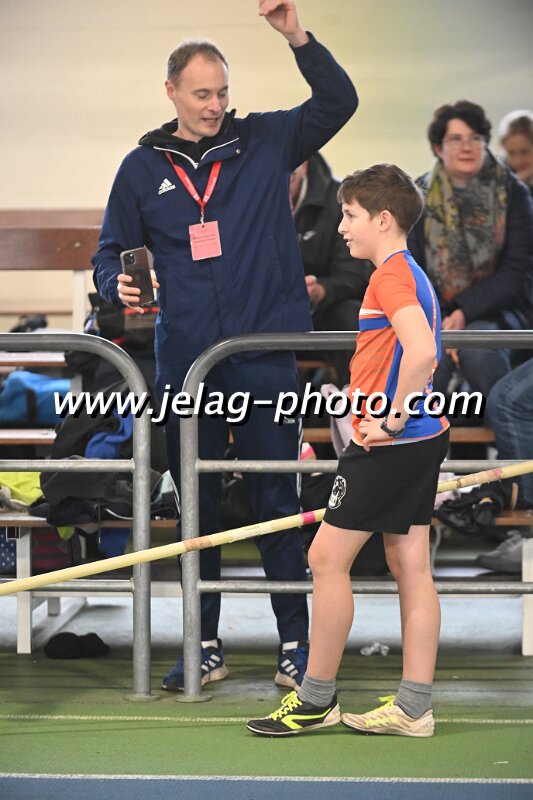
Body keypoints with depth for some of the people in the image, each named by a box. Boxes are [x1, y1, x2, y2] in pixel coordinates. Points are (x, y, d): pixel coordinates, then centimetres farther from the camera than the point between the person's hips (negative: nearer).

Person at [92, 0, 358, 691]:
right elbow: (112, 252, 14)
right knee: (196, 505, 9)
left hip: (266, 359, -2)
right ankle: (205, 645, 18)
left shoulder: (265, 142, 4)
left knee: (277, 501, 0)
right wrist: (119, 285, -9)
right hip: (184, 361, 2)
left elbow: (339, 102, -4)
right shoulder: (142, 168, 8)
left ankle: (296, 641, 9)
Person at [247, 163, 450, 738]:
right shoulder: (409, 274, 16)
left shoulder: (391, 276, -15)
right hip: (421, 438, 10)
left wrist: (391, 421, -21)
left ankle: (317, 700, 4)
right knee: (410, 567, 8)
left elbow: (421, 351, -30)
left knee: (327, 559, -3)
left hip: (388, 446, -10)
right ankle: (414, 708, 9)